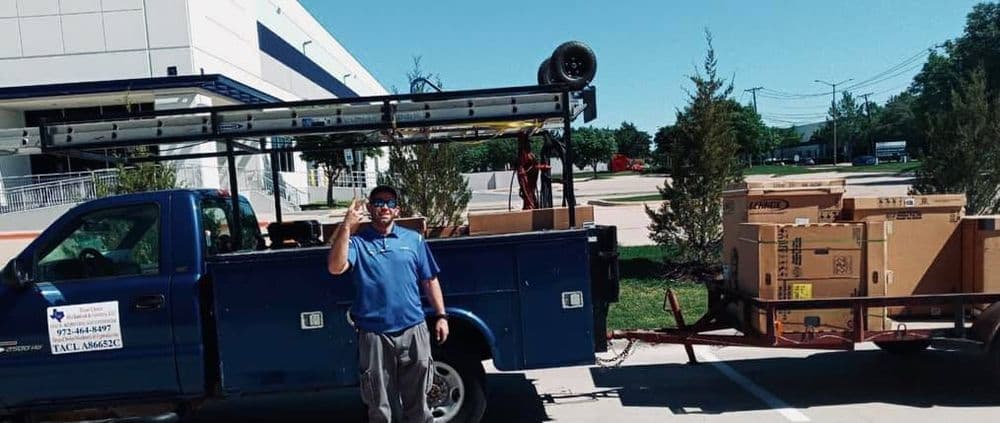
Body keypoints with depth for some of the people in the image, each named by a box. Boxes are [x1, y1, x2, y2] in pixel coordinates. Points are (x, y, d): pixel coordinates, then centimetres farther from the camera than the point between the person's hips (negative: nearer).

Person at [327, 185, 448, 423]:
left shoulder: (414, 239, 8)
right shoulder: (357, 241, 1)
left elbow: (430, 281, 11)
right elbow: (335, 268, -18)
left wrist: (441, 316, 5)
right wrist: (347, 226, -22)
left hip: (413, 330, 2)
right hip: (374, 334, -1)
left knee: (417, 400, 13)